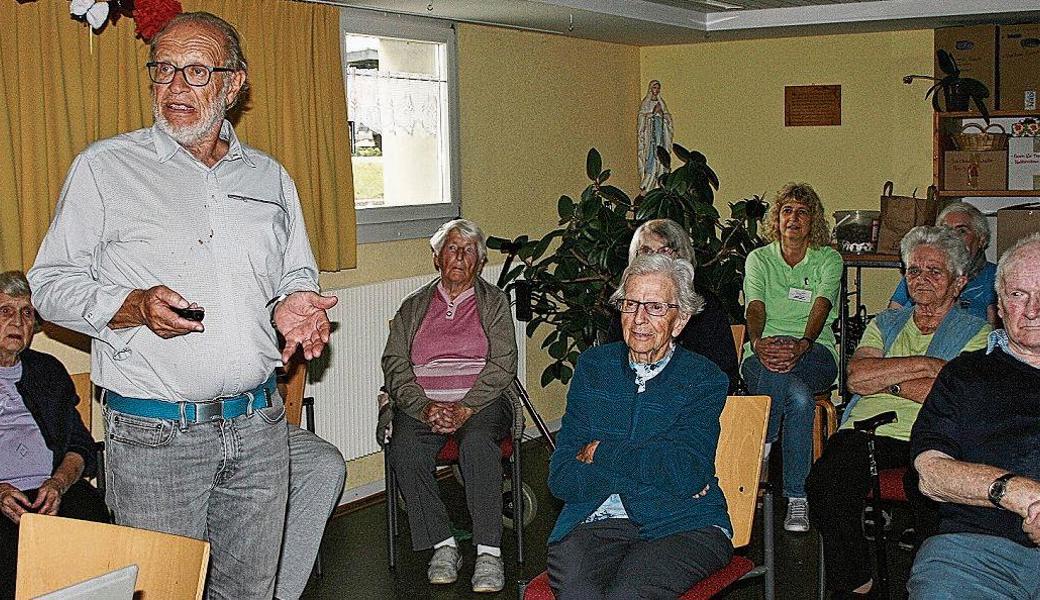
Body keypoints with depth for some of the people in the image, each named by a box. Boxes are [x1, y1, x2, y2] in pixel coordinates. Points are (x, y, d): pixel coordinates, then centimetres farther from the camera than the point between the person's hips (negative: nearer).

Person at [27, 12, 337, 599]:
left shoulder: (271, 178, 11)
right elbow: (51, 283, -1)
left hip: (260, 425, 4)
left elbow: (297, 275, 21)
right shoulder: (104, 167, -1)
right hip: (153, 434, -3)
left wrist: (293, 305, -3)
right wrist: (134, 307, -19)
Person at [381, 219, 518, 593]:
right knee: (405, 451, -29)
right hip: (422, 403, 2)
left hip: (482, 400, -2)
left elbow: (502, 364, 0)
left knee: (477, 443, -35)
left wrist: (465, 409, -14)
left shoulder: (494, 302, 12)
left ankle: (489, 552, -31)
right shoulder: (414, 306, 17)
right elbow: (394, 365, 7)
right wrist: (424, 407, -12)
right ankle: (443, 546, -19)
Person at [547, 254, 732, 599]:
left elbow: (688, 474, -12)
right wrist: (652, 467, -8)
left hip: (683, 527, -1)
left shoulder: (703, 378, 6)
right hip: (594, 521, 2)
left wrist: (602, 451, -5)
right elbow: (561, 479, 3)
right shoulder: (593, 366, 13)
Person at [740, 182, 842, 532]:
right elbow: (755, 308, -4)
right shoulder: (759, 258, 14)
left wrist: (801, 345, -31)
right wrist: (758, 342, -29)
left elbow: (821, 307, -9)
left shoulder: (828, 259, 11)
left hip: (815, 354, 0)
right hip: (763, 354, 1)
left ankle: (760, 451, -27)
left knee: (780, 360, -38)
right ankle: (796, 496, -31)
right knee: (799, 398, -35)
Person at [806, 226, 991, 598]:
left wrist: (884, 378, 0)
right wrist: (924, 364, -2)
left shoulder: (976, 333, 14)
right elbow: (856, 378, 6)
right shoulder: (885, 324, 25)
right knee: (826, 482, -29)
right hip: (865, 431, 3)